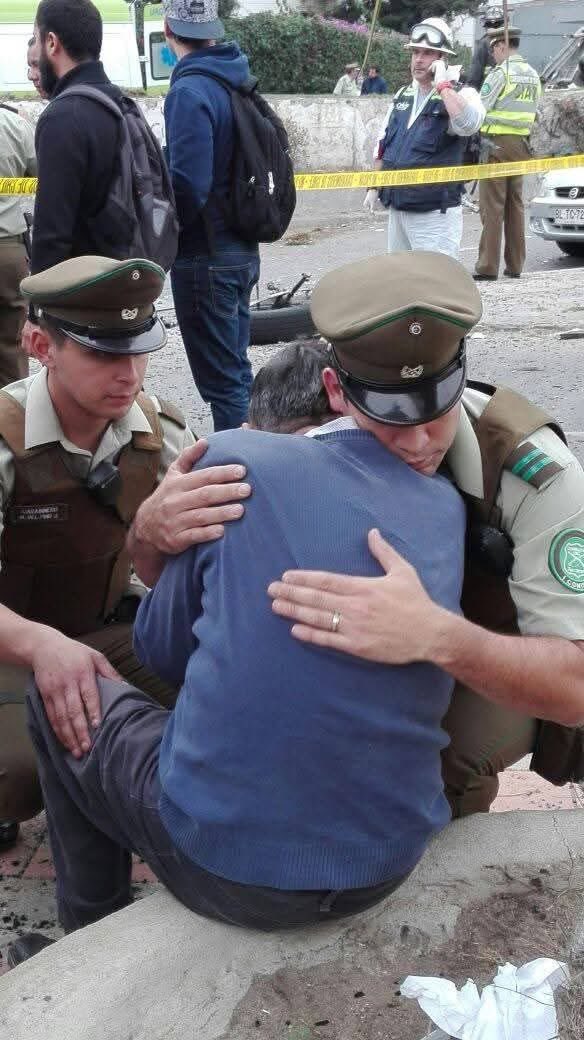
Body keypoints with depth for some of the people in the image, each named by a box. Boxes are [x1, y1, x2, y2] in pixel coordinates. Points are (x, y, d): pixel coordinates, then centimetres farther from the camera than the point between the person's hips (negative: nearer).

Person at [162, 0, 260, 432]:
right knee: (237, 370, 19)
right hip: (242, 250, 9)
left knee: (221, 380, 0)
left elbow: (187, 186, -24)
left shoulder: (190, 91, -17)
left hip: (205, 258, -9)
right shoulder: (234, 81, 8)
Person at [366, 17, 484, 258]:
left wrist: (443, 84, -22)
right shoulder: (402, 96, 13)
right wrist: (374, 187, 19)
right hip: (397, 208, 7)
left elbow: (468, 124, -31)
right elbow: (383, 145, 22)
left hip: (434, 213, -7)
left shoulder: (461, 95, -6)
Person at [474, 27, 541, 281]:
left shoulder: (500, 73, -11)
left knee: (492, 205, -7)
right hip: (521, 143, 7)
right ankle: (514, 265, 13)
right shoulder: (533, 75, 13)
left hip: (496, 143, -7)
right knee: (515, 204, 10)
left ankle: (487, 267, -9)